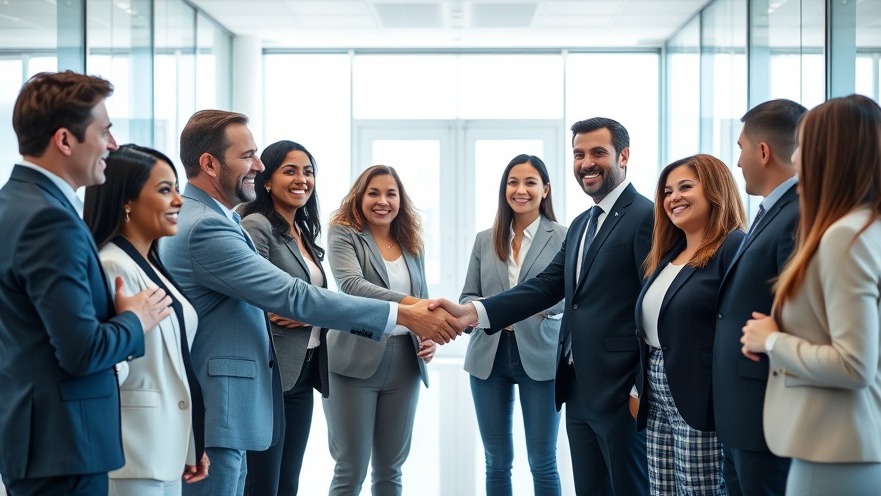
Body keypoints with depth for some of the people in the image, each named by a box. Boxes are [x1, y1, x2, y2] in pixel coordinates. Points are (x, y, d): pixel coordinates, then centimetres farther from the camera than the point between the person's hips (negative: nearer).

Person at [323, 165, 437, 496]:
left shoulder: (411, 244, 14)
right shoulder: (343, 234, -2)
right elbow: (350, 284, -21)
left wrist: (430, 336, -2)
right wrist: (405, 303, -35)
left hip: (404, 362, 5)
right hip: (356, 361, -5)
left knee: (391, 468, 11)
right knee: (351, 469, -1)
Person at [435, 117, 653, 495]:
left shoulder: (646, 217, -11)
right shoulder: (581, 224, 16)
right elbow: (546, 286, 7)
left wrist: (643, 389, -17)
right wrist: (473, 312, -7)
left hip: (622, 392, -8)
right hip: (578, 392, 8)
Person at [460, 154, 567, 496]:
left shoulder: (563, 238, -1)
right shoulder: (485, 240, 9)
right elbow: (466, 297, 9)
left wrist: (549, 304, -23)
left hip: (540, 356, -3)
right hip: (489, 356, 3)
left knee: (542, 462, 3)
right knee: (497, 461, 11)